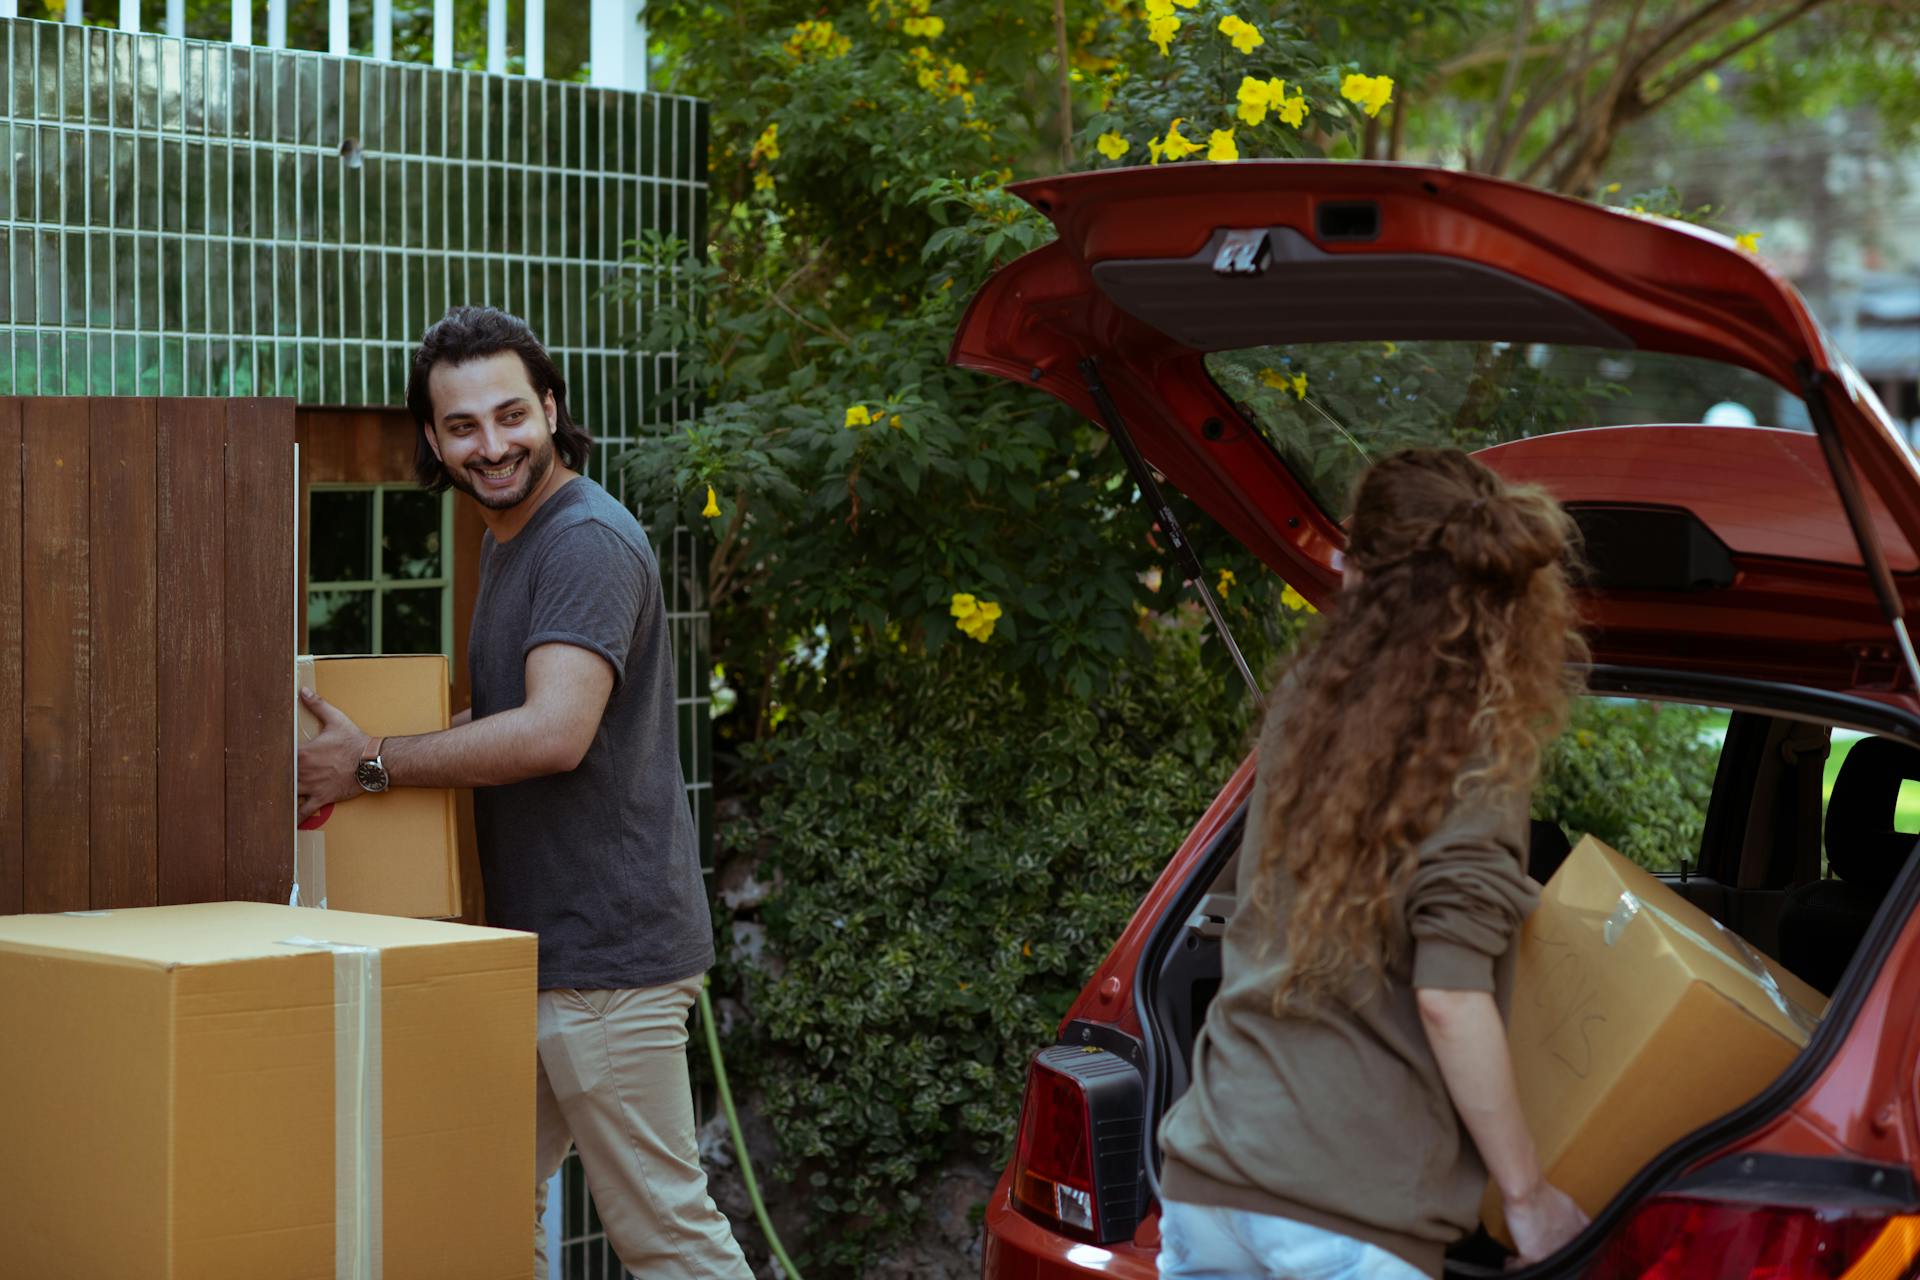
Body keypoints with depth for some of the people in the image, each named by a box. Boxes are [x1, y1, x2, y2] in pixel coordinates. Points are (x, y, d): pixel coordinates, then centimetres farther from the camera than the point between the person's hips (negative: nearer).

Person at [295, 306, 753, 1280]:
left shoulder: (590, 543, -16)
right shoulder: (508, 538, 17)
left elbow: (553, 734, -26)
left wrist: (371, 764, -16)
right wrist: (370, 737, 13)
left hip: (605, 953, -10)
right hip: (535, 946, 10)